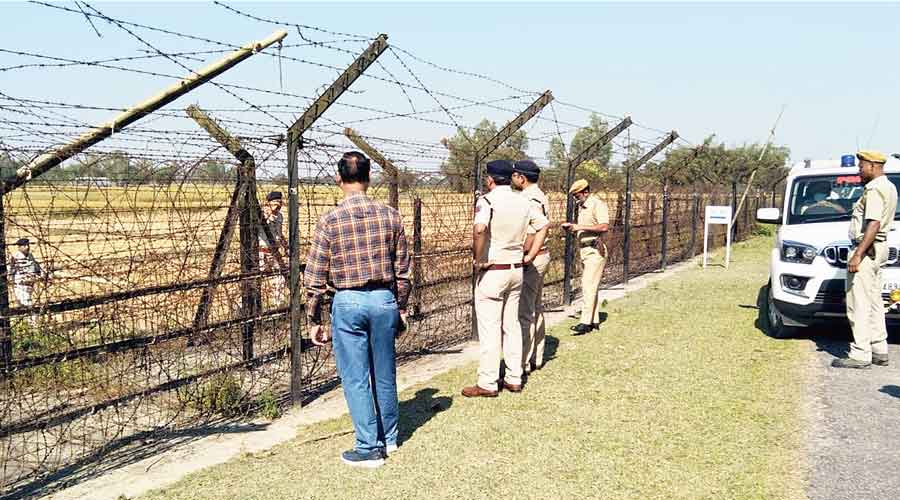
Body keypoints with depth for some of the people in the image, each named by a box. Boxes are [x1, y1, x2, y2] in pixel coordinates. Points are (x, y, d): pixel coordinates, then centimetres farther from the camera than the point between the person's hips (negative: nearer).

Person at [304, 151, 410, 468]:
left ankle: (368, 448, 13)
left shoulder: (330, 221, -9)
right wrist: (401, 309, 16)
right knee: (384, 375, 17)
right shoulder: (390, 216, -1)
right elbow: (402, 270, 5)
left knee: (356, 379, 7)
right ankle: (389, 437, 33)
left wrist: (314, 320, 4)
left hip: (348, 302, -3)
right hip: (385, 299, 4)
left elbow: (314, 278, -6)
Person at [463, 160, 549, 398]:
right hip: (517, 270, 7)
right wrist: (530, 256, 12)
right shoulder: (523, 201, 7)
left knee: (489, 328, 0)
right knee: (512, 325, 15)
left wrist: (477, 259, -20)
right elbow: (543, 226, 12)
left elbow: (480, 228, -32)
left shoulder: (487, 200, -14)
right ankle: (514, 378, 21)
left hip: (492, 271, -7)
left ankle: (487, 384, 5)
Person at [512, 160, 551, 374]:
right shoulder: (540, 196, 14)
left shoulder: (530, 199, -18)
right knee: (536, 310, 17)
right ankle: (537, 358, 26)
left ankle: (524, 363, 0)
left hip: (530, 260, -11)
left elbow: (530, 236, -24)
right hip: (542, 256, 11)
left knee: (524, 313, -6)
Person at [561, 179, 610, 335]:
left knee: (589, 286, -13)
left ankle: (586, 322, -15)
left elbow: (604, 227, -23)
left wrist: (581, 227, -22)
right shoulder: (581, 207, 17)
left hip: (595, 250, -9)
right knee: (587, 287, 9)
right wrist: (571, 227, 7)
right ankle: (595, 321, 15)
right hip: (584, 250, 9)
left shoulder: (598, 204, -11)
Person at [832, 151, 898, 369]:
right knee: (874, 303, 15)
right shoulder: (889, 187, 18)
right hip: (878, 249, 11)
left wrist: (858, 254, -27)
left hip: (867, 250, -11)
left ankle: (860, 354, -7)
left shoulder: (875, 189, -16)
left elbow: (874, 224, -25)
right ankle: (879, 351, 20)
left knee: (859, 304, -8)